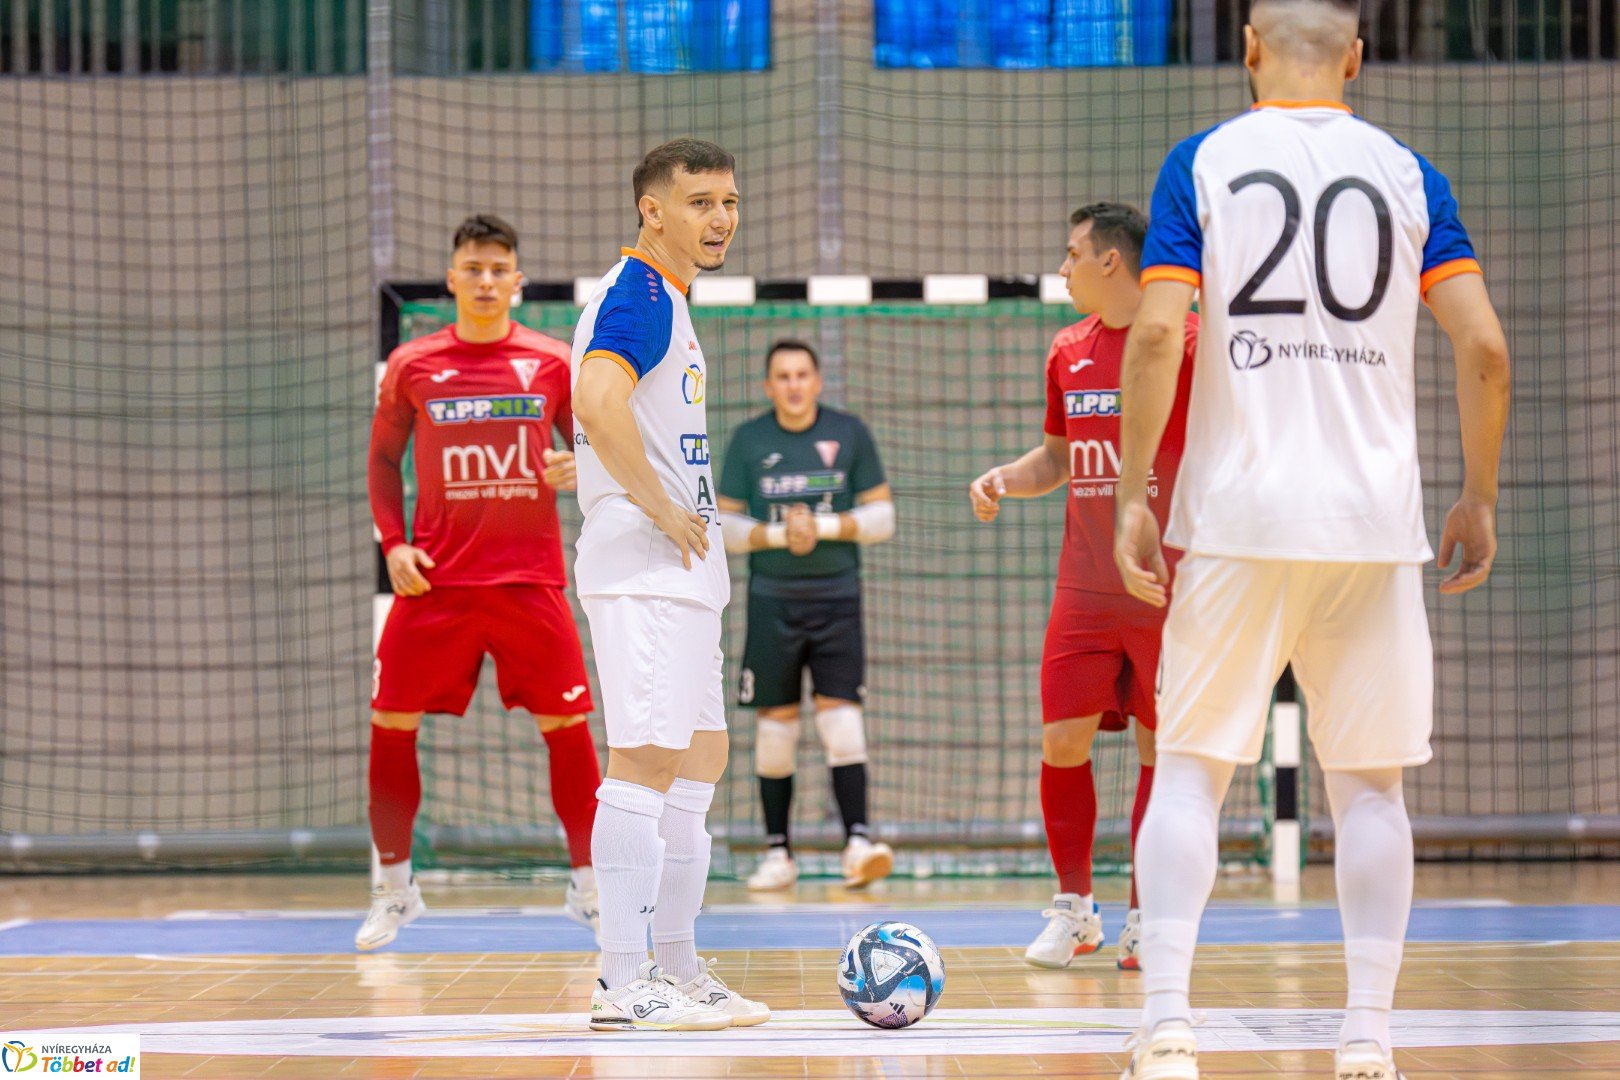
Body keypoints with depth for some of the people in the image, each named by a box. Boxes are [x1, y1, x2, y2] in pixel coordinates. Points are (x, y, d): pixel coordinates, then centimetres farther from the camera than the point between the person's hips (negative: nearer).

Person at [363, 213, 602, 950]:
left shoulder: (553, 363, 3)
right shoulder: (412, 366, 4)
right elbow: (382, 458, 13)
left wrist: (579, 470, -13)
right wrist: (393, 543, 0)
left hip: (530, 578, 0)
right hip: (436, 580, 1)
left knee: (567, 726, -2)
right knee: (391, 725, -3)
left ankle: (587, 886, 11)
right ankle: (393, 888, 12)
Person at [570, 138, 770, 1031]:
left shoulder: (663, 299, 20)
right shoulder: (641, 295, -13)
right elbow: (598, 403, -30)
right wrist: (662, 511, -22)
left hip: (680, 566, 11)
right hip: (646, 568, -11)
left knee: (700, 758, 14)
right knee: (645, 759, -12)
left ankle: (676, 966, 20)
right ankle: (622, 983, -12)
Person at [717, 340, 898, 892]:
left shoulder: (850, 434, 3)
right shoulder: (748, 441, 4)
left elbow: (881, 517, 3)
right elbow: (725, 526, 4)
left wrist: (823, 526, -12)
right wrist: (778, 534, -13)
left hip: (836, 597, -1)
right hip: (772, 598, 1)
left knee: (840, 716, -10)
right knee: (776, 723, 1)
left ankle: (857, 841, -14)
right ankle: (778, 852, 7)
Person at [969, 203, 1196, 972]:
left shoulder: (1188, 343, -6)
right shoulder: (1068, 351, 11)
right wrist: (1004, 479, 3)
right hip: (1084, 587, 5)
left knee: (1160, 750, 2)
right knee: (1061, 743, -1)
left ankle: (1145, 919, 11)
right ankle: (1073, 910, 14)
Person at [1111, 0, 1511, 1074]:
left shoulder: (1202, 163, 1)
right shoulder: (1407, 174, 5)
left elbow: (1157, 335, -9)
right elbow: (1484, 349, -2)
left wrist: (1134, 496, -4)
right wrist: (1479, 498, 9)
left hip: (1236, 514, -1)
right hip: (1376, 518, 1)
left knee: (1192, 767, 7)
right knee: (1369, 781, 9)